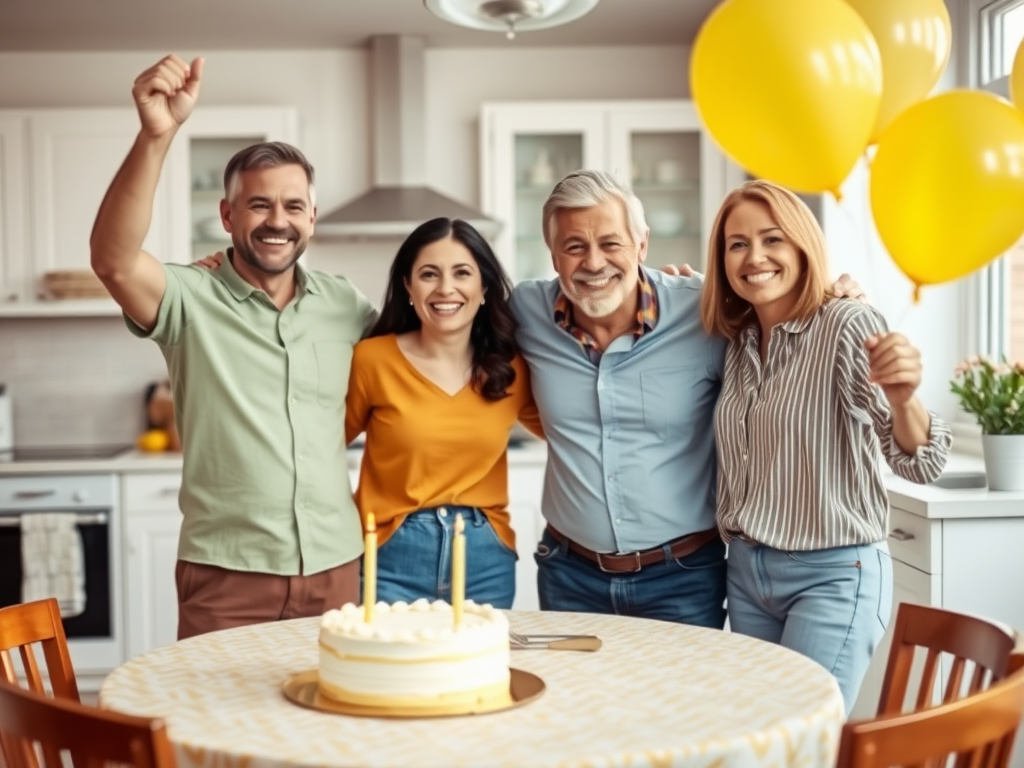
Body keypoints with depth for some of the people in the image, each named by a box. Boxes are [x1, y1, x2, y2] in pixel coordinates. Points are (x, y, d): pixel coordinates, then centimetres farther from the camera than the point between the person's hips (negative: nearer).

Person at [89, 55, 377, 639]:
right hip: (225, 574, -3)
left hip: (335, 567, 3)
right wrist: (157, 135, -40)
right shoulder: (191, 299, -7)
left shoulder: (345, 305, 4)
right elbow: (114, 261, -27)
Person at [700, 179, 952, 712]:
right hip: (745, 572, 7)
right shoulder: (735, 343, 4)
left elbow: (919, 464, -17)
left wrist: (902, 401, -42)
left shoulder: (848, 325, -15)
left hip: (834, 575, -6)